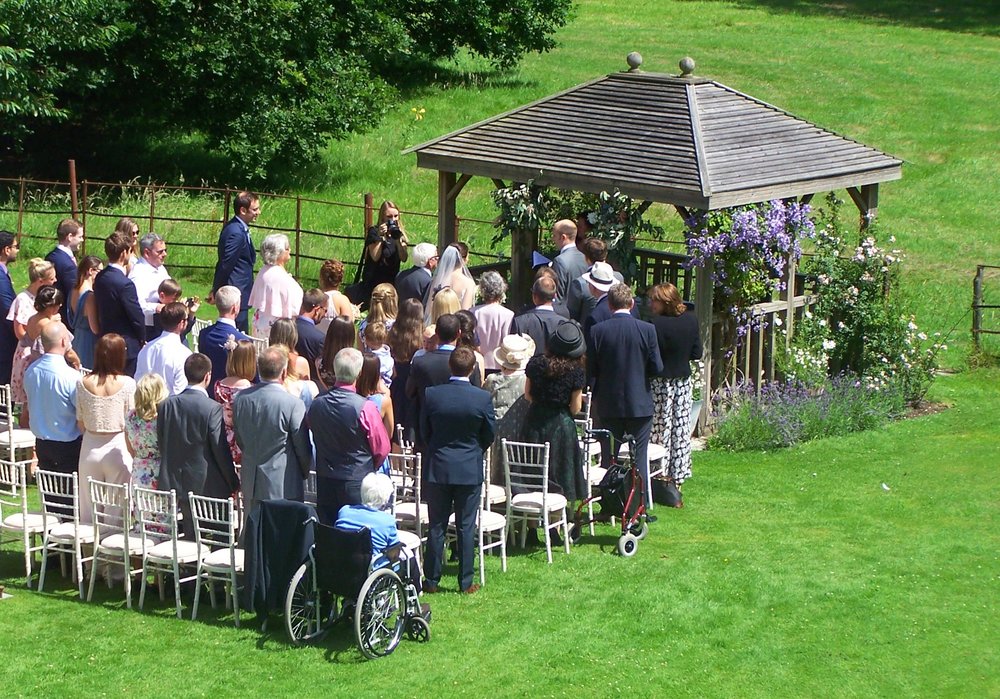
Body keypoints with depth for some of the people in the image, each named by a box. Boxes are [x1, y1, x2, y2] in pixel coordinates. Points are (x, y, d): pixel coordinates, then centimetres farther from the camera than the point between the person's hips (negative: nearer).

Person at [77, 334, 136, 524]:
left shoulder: (84, 383, -5)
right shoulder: (127, 384, -12)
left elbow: (81, 423, 2)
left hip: (90, 448, 3)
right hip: (118, 448, -2)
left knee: (89, 510, 12)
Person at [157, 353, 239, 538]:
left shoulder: (167, 405, 0)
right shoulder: (212, 408, -16)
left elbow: (161, 443, 7)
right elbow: (221, 450, -13)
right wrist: (233, 483, -1)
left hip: (177, 484, 5)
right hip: (207, 486, -5)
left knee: (191, 539, 13)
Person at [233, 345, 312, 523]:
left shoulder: (240, 399, -2)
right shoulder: (293, 405, -18)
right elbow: (303, 447, -8)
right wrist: (304, 473, 11)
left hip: (250, 483, 5)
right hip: (284, 486, -5)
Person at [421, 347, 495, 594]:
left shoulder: (432, 395, -9)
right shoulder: (482, 398, -11)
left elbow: (424, 431, 1)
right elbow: (490, 434, 0)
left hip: (438, 469, 1)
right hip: (470, 470, -1)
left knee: (436, 527, 8)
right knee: (466, 527, 6)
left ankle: (432, 581, 12)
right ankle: (466, 583, 9)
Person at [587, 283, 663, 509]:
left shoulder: (597, 331, -7)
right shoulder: (647, 330, -8)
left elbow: (590, 369, -3)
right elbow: (656, 368, -6)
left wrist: (593, 397, 11)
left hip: (609, 406, 0)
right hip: (640, 405, 0)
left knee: (609, 458, 9)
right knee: (639, 457, 7)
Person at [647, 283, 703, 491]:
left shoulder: (656, 325, -21)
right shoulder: (691, 320, -2)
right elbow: (697, 353, 4)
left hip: (660, 382, -6)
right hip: (683, 380, 6)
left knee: (659, 429, 3)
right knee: (681, 429, 12)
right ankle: (678, 476, 19)